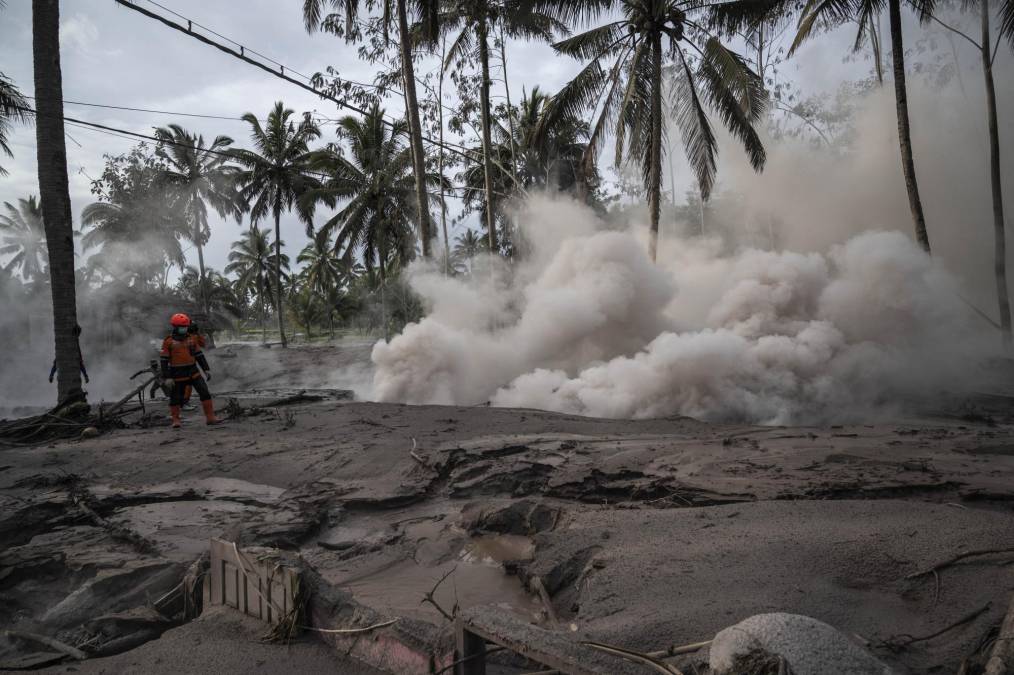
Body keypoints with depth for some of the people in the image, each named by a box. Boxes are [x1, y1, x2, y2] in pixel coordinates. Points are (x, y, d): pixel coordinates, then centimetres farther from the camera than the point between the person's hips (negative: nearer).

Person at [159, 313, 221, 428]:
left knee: (205, 392, -6)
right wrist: (167, 377, -15)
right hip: (178, 374, -3)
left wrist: (206, 369, 4)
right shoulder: (168, 341, -8)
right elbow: (163, 360, -9)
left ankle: (210, 417, -3)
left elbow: (199, 355, 10)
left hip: (193, 372, 4)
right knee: (176, 398, 5)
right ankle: (176, 420, 24)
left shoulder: (191, 339, 5)